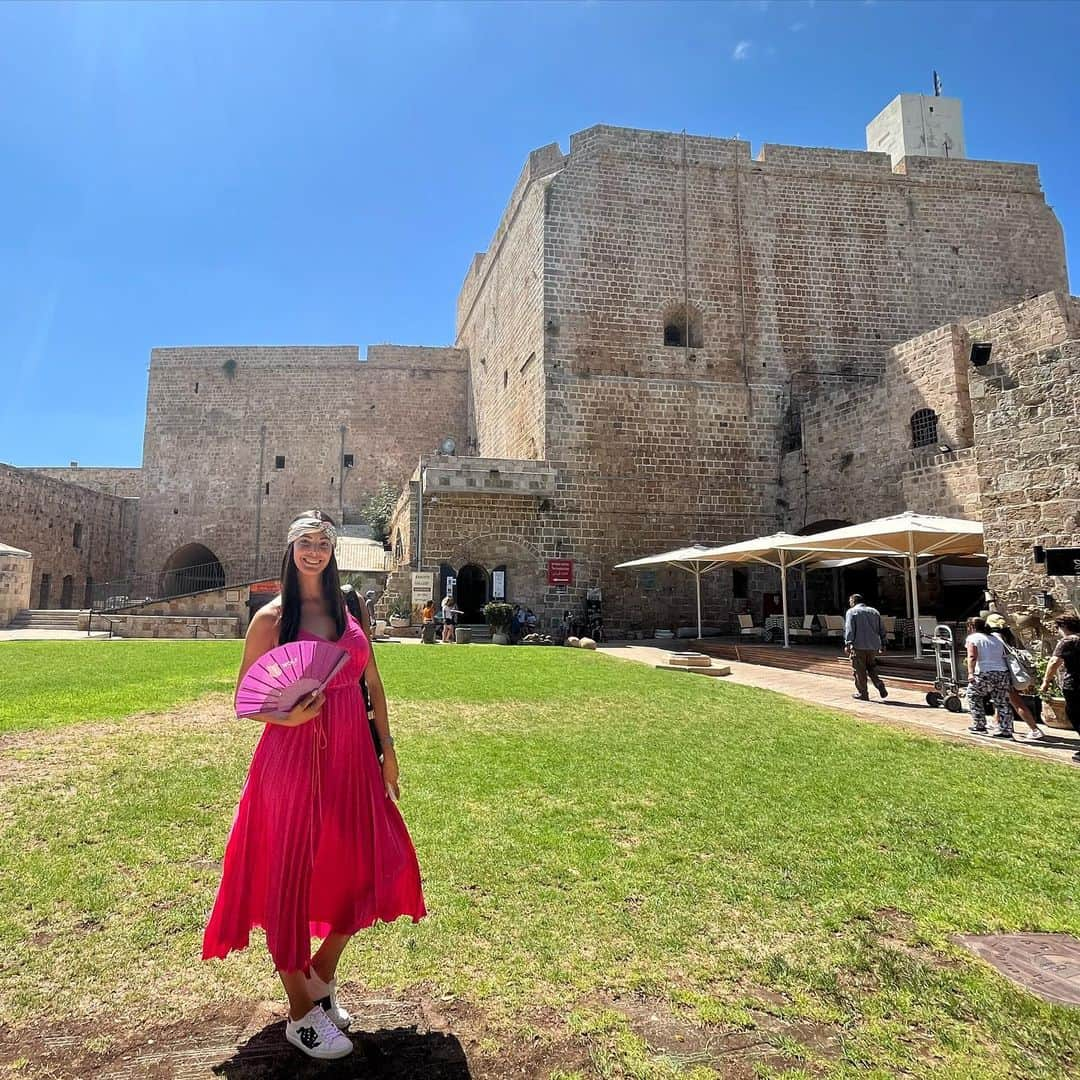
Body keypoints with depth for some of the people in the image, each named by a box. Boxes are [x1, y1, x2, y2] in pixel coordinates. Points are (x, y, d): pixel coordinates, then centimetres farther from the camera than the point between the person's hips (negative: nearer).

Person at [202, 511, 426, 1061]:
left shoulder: (349, 608, 6)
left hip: (351, 758, 5)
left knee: (358, 871, 12)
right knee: (290, 877, 7)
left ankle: (323, 978, 39)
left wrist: (387, 749, 9)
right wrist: (288, 718, -22)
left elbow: (373, 683, 10)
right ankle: (302, 1013, 29)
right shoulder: (272, 617, -6)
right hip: (292, 759, -5)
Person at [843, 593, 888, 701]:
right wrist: (882, 644, 21)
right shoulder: (874, 611, 16)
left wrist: (847, 644, -13)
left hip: (859, 646, -6)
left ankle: (862, 694, 7)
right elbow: (882, 629, 16)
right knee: (872, 668, 22)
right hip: (873, 646, 6)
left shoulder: (852, 612, -2)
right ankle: (880, 687, 7)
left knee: (859, 671, 3)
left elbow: (849, 629, -12)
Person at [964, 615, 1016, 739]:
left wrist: (970, 672, -21)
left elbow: (972, 657, -13)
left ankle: (979, 726, 15)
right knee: (1002, 703, 11)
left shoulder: (972, 638, 2)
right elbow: (1005, 656, 18)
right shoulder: (997, 639, 21)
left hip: (984, 674, -6)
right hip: (1003, 673, 6)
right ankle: (1006, 730, 13)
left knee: (973, 697, 13)